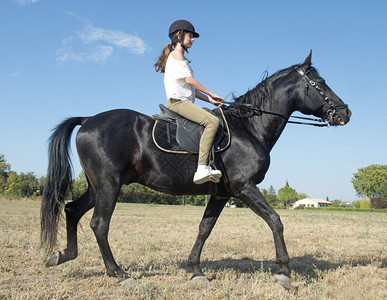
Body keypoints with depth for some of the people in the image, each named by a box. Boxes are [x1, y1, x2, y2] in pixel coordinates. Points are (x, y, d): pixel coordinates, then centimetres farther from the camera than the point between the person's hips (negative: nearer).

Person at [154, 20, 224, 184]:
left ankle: (206, 166, -1)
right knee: (212, 121, -25)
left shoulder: (180, 57, 27)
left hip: (184, 101, 10)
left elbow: (190, 88, 22)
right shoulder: (177, 54, -2)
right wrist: (211, 94, -6)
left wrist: (209, 100, 10)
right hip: (177, 101, -10)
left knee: (213, 120, 10)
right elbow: (188, 80, -13)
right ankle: (202, 169, -33)